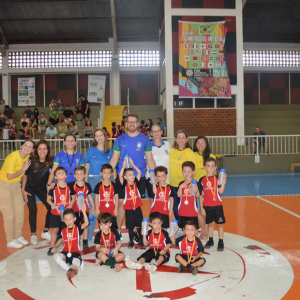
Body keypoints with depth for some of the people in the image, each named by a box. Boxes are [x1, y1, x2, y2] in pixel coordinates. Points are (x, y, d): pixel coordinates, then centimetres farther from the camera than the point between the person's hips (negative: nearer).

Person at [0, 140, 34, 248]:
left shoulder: (27, 157, 1)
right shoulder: (12, 157, -23)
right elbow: (10, 176, -25)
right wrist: (23, 169, -16)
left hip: (16, 185, 7)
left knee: (20, 212, 9)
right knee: (9, 214, -4)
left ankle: (18, 236, 25)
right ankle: (10, 240, 9)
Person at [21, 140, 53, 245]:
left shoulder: (50, 161, -19)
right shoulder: (31, 161, -22)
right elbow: (25, 174, -9)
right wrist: (23, 190, -9)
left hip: (42, 188, 3)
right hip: (29, 188, -2)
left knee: (51, 207, -6)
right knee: (33, 210, -12)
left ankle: (45, 232, 13)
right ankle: (33, 235, 5)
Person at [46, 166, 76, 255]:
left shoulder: (69, 187, 1)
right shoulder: (53, 188, -4)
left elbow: (73, 198, 7)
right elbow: (48, 199, 0)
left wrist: (69, 206, -9)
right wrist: (55, 207, -13)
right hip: (55, 212, -1)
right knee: (55, 229, 5)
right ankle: (52, 247, 17)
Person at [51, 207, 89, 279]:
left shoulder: (78, 229, 1)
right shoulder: (63, 231, 12)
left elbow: (86, 223, -18)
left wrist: (84, 212, -28)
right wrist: (55, 247, 12)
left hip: (75, 253, -2)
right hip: (65, 253, 3)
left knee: (77, 264, -34)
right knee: (56, 256, -31)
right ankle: (69, 269, -35)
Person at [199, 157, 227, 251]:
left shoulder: (218, 178, -2)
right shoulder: (202, 180, 0)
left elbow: (221, 191, -12)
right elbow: (201, 195, 2)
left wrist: (224, 182, -24)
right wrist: (201, 208, 1)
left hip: (217, 205, -1)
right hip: (207, 206, 2)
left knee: (220, 223, 4)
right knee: (210, 223, 14)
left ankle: (221, 242, 14)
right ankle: (210, 241, 27)